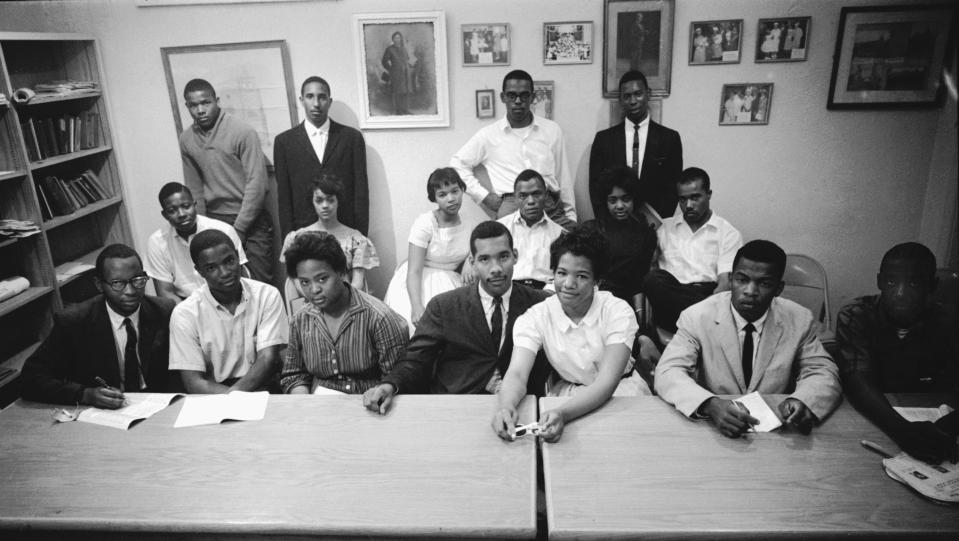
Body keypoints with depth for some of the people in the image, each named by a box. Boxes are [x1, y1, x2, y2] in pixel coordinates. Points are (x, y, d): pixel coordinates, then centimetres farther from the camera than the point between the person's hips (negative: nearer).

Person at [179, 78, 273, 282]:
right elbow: (194, 188, 11)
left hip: (250, 221, -4)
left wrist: (238, 229, -13)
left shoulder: (243, 132, -11)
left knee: (259, 282, -2)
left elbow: (256, 183, -13)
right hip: (214, 220, 4)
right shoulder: (186, 139, 6)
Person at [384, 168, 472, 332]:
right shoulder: (424, 224, -13)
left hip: (450, 284, 4)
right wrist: (417, 306, -31)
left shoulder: (468, 226, 3)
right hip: (419, 286, -4)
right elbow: (414, 271, -18)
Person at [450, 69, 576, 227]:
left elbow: (563, 177, 17)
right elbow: (457, 163, 15)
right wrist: (484, 196, 5)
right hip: (511, 206, -2)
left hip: (551, 204, 3)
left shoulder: (552, 130, 16)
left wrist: (571, 216, 13)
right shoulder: (489, 134, 11)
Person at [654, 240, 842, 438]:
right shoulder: (697, 317, -7)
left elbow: (824, 373, 0)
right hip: (712, 429, -1)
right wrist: (710, 405, -35)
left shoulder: (799, 320, -1)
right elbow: (668, 373, -14)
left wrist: (803, 402, -25)